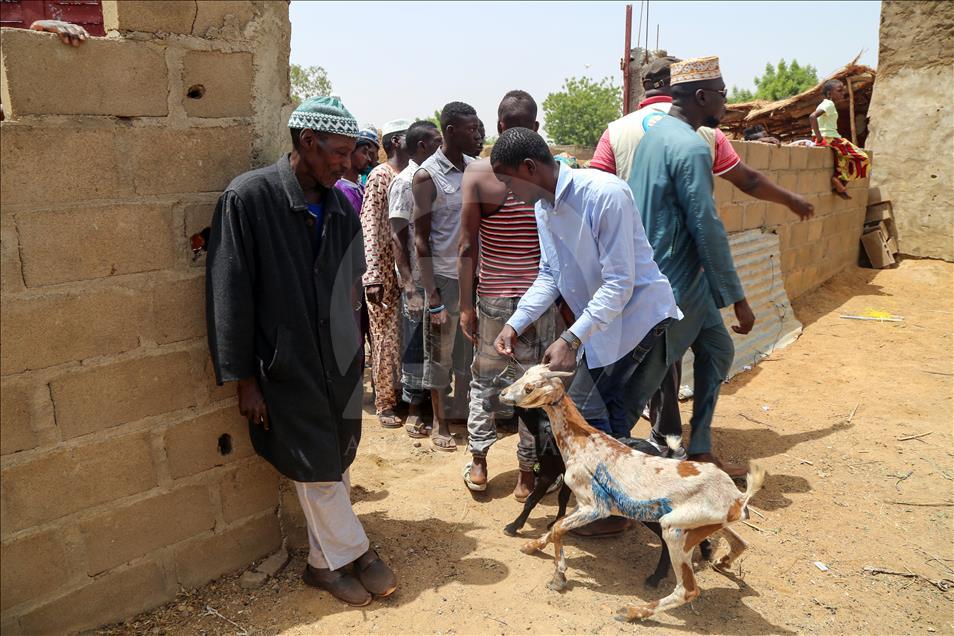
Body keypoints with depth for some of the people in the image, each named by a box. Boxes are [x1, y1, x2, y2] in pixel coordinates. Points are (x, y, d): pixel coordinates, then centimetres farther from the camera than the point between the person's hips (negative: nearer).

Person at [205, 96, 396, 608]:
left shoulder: (341, 206, 3)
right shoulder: (248, 198, -13)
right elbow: (230, 296, -12)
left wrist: (348, 347, 12)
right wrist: (245, 379, -10)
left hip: (341, 364, 5)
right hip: (286, 368, -5)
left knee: (335, 468, 13)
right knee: (317, 473, 4)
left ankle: (325, 562, 31)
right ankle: (355, 554, 26)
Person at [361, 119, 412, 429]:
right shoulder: (380, 176, -8)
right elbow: (369, 226, -15)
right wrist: (372, 276, -22)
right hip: (384, 271, -6)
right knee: (386, 337, 2)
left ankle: (402, 393, 25)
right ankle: (385, 403, 15)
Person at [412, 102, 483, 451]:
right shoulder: (427, 176, -11)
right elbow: (421, 239, -11)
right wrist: (432, 297, -14)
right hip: (444, 277, -5)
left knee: (468, 348, 16)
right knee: (439, 354, 7)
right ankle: (440, 423, 22)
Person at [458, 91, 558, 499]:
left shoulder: (477, 173, -7)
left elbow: (468, 247, -7)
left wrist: (465, 304, 0)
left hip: (493, 296, 0)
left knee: (484, 378, 18)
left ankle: (478, 465, 25)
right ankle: (527, 475, 20)